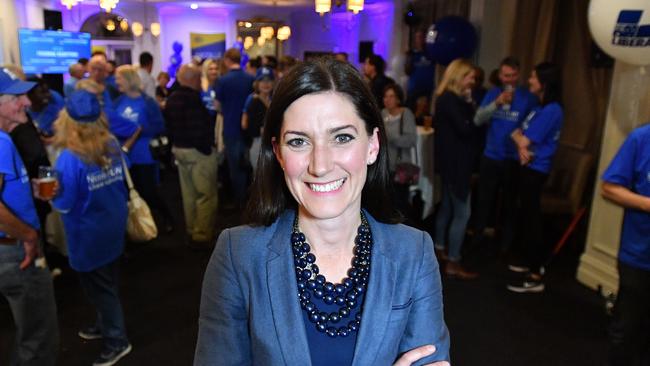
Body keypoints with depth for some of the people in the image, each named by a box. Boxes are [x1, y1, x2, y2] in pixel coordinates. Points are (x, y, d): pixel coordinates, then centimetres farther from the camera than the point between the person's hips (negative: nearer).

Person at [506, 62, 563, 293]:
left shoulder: (550, 110, -19)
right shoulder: (542, 107, 12)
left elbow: (524, 139, -20)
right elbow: (517, 134, 6)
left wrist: (520, 137, 3)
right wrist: (521, 146, -15)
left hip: (535, 170, -10)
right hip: (529, 167, 10)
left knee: (531, 218, -6)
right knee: (526, 215, 18)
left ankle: (535, 277, 1)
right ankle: (533, 262, 33)